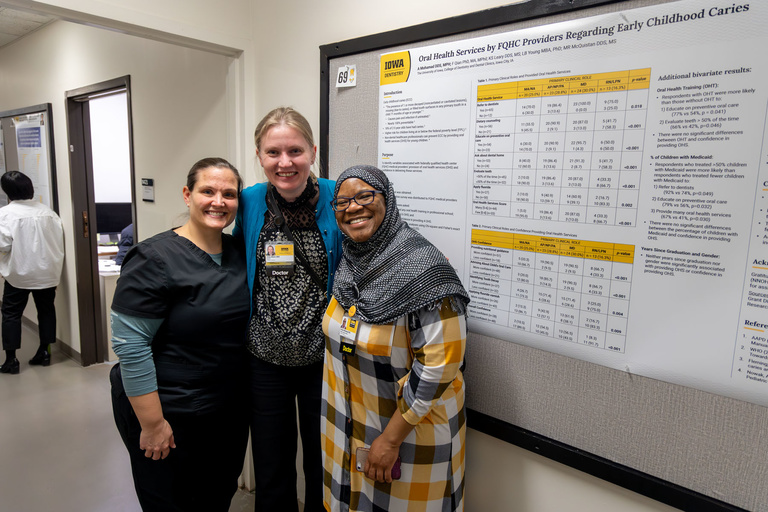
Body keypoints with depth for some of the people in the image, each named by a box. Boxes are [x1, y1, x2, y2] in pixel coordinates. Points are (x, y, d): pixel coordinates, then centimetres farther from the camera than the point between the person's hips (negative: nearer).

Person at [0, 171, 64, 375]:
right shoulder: (48, 211, -1)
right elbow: (59, 241, 0)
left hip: (19, 273, -3)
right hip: (46, 272, 3)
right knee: (46, 310, 13)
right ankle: (44, 352, 20)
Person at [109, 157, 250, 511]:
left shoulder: (240, 253, 2)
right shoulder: (155, 260, -17)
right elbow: (130, 345, -19)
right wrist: (152, 423, -17)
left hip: (230, 411, 6)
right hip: (169, 413, -6)